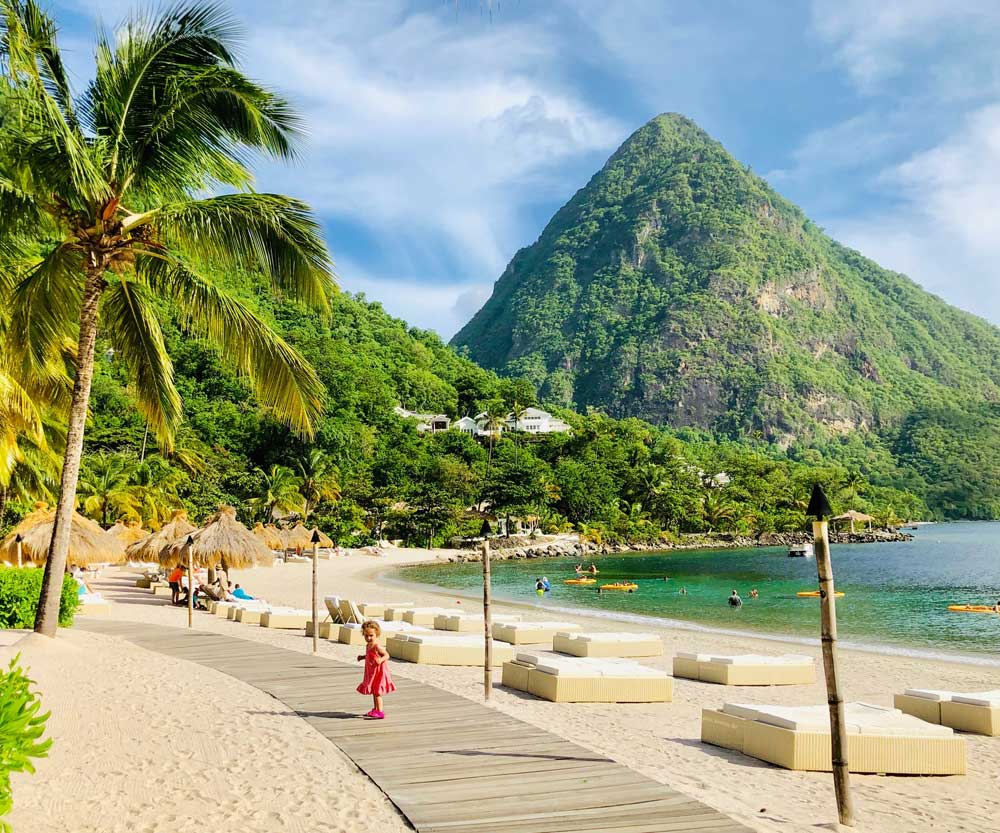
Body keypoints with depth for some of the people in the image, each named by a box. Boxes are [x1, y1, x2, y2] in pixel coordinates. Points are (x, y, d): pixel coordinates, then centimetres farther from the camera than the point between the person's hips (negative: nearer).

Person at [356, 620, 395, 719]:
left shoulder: (377, 646, -22)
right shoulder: (368, 646, 6)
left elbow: (387, 655, -22)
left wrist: (380, 660, -39)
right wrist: (362, 657, 12)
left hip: (378, 672, -10)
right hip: (372, 672, 10)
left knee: (376, 692, -7)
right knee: (374, 692, 20)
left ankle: (379, 712, -4)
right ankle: (375, 710, 32)